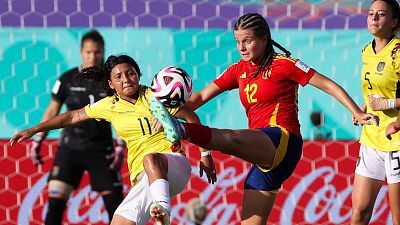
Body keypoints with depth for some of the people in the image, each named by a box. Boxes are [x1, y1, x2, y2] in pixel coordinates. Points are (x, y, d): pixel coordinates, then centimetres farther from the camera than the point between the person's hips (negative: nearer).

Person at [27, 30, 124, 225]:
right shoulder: (68, 79, -2)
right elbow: (52, 111, 6)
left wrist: (120, 146, -10)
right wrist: (37, 140, 3)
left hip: (102, 150, 0)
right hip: (70, 148, 0)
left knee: (115, 203, -2)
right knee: (55, 201, -9)